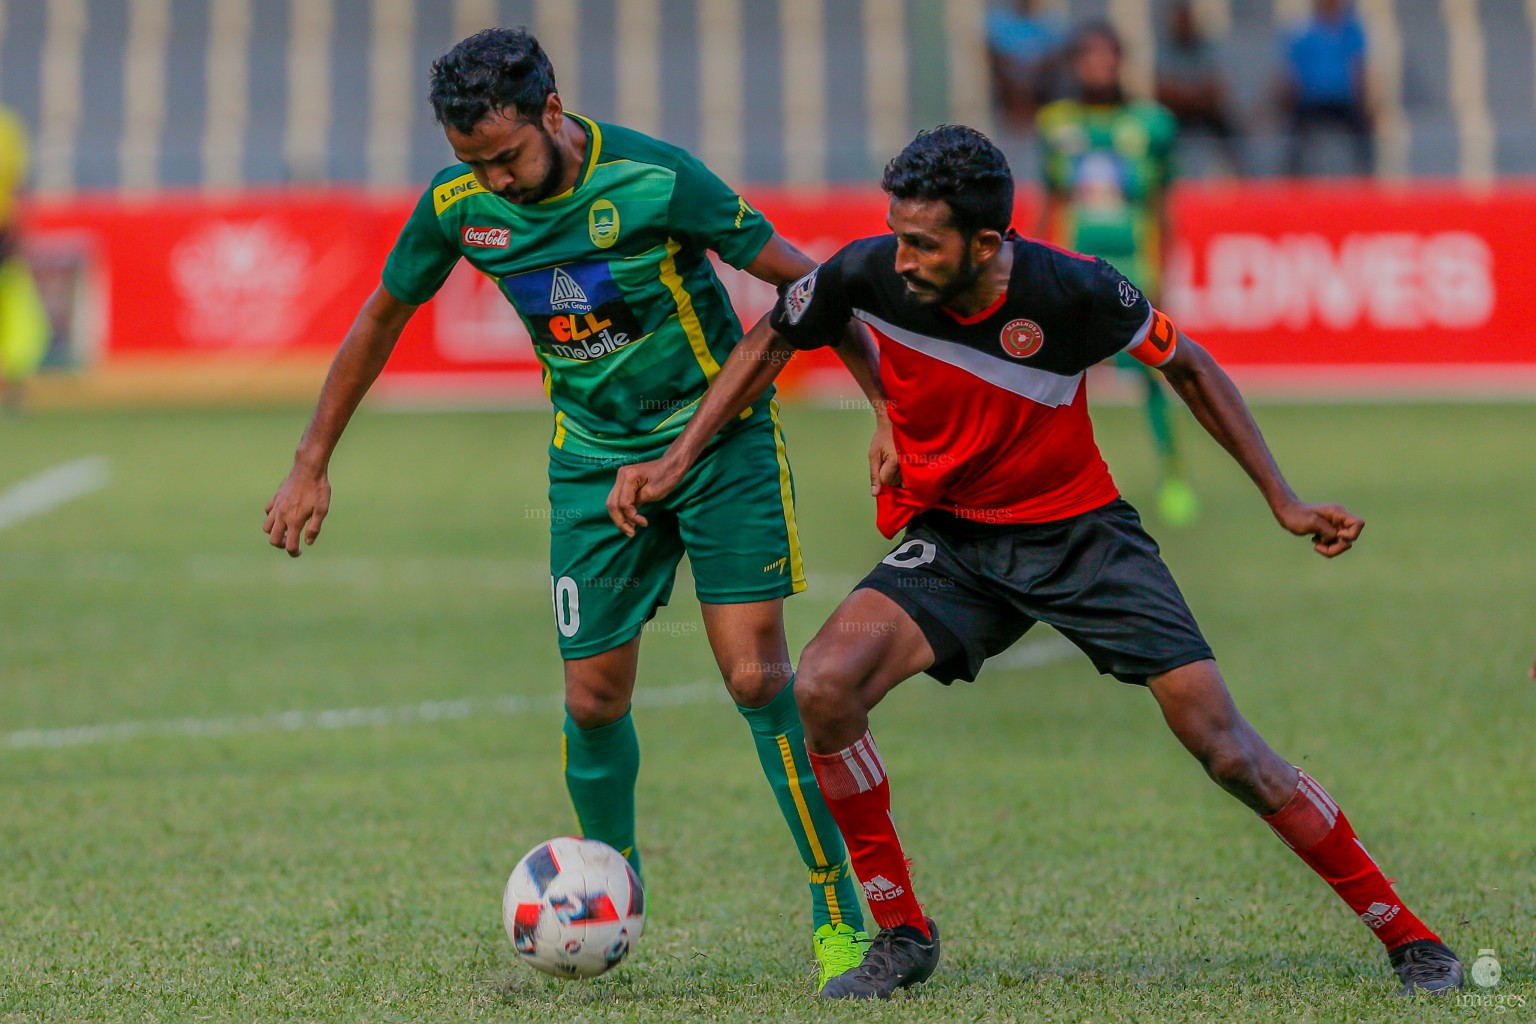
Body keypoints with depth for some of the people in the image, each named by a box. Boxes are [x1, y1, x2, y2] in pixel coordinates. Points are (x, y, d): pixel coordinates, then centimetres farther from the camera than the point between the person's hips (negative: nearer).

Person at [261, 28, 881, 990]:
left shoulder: (652, 179, -23)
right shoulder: (459, 205, -9)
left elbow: (800, 279, -14)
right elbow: (382, 317, 9)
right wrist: (312, 466, 11)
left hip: (722, 435, -4)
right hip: (594, 459, 4)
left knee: (757, 675, -13)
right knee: (595, 698, 1)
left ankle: (838, 910, -2)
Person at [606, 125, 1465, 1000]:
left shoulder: (1072, 290, -24)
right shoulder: (870, 274, -18)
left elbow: (1187, 366, -5)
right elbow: (772, 340, 4)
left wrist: (1283, 500, -4)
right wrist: (677, 461, 0)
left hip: (1081, 532, -2)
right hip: (949, 539, 2)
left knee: (1221, 741, -11)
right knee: (825, 687, -23)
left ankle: (1404, 935, 4)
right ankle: (901, 935, -5)